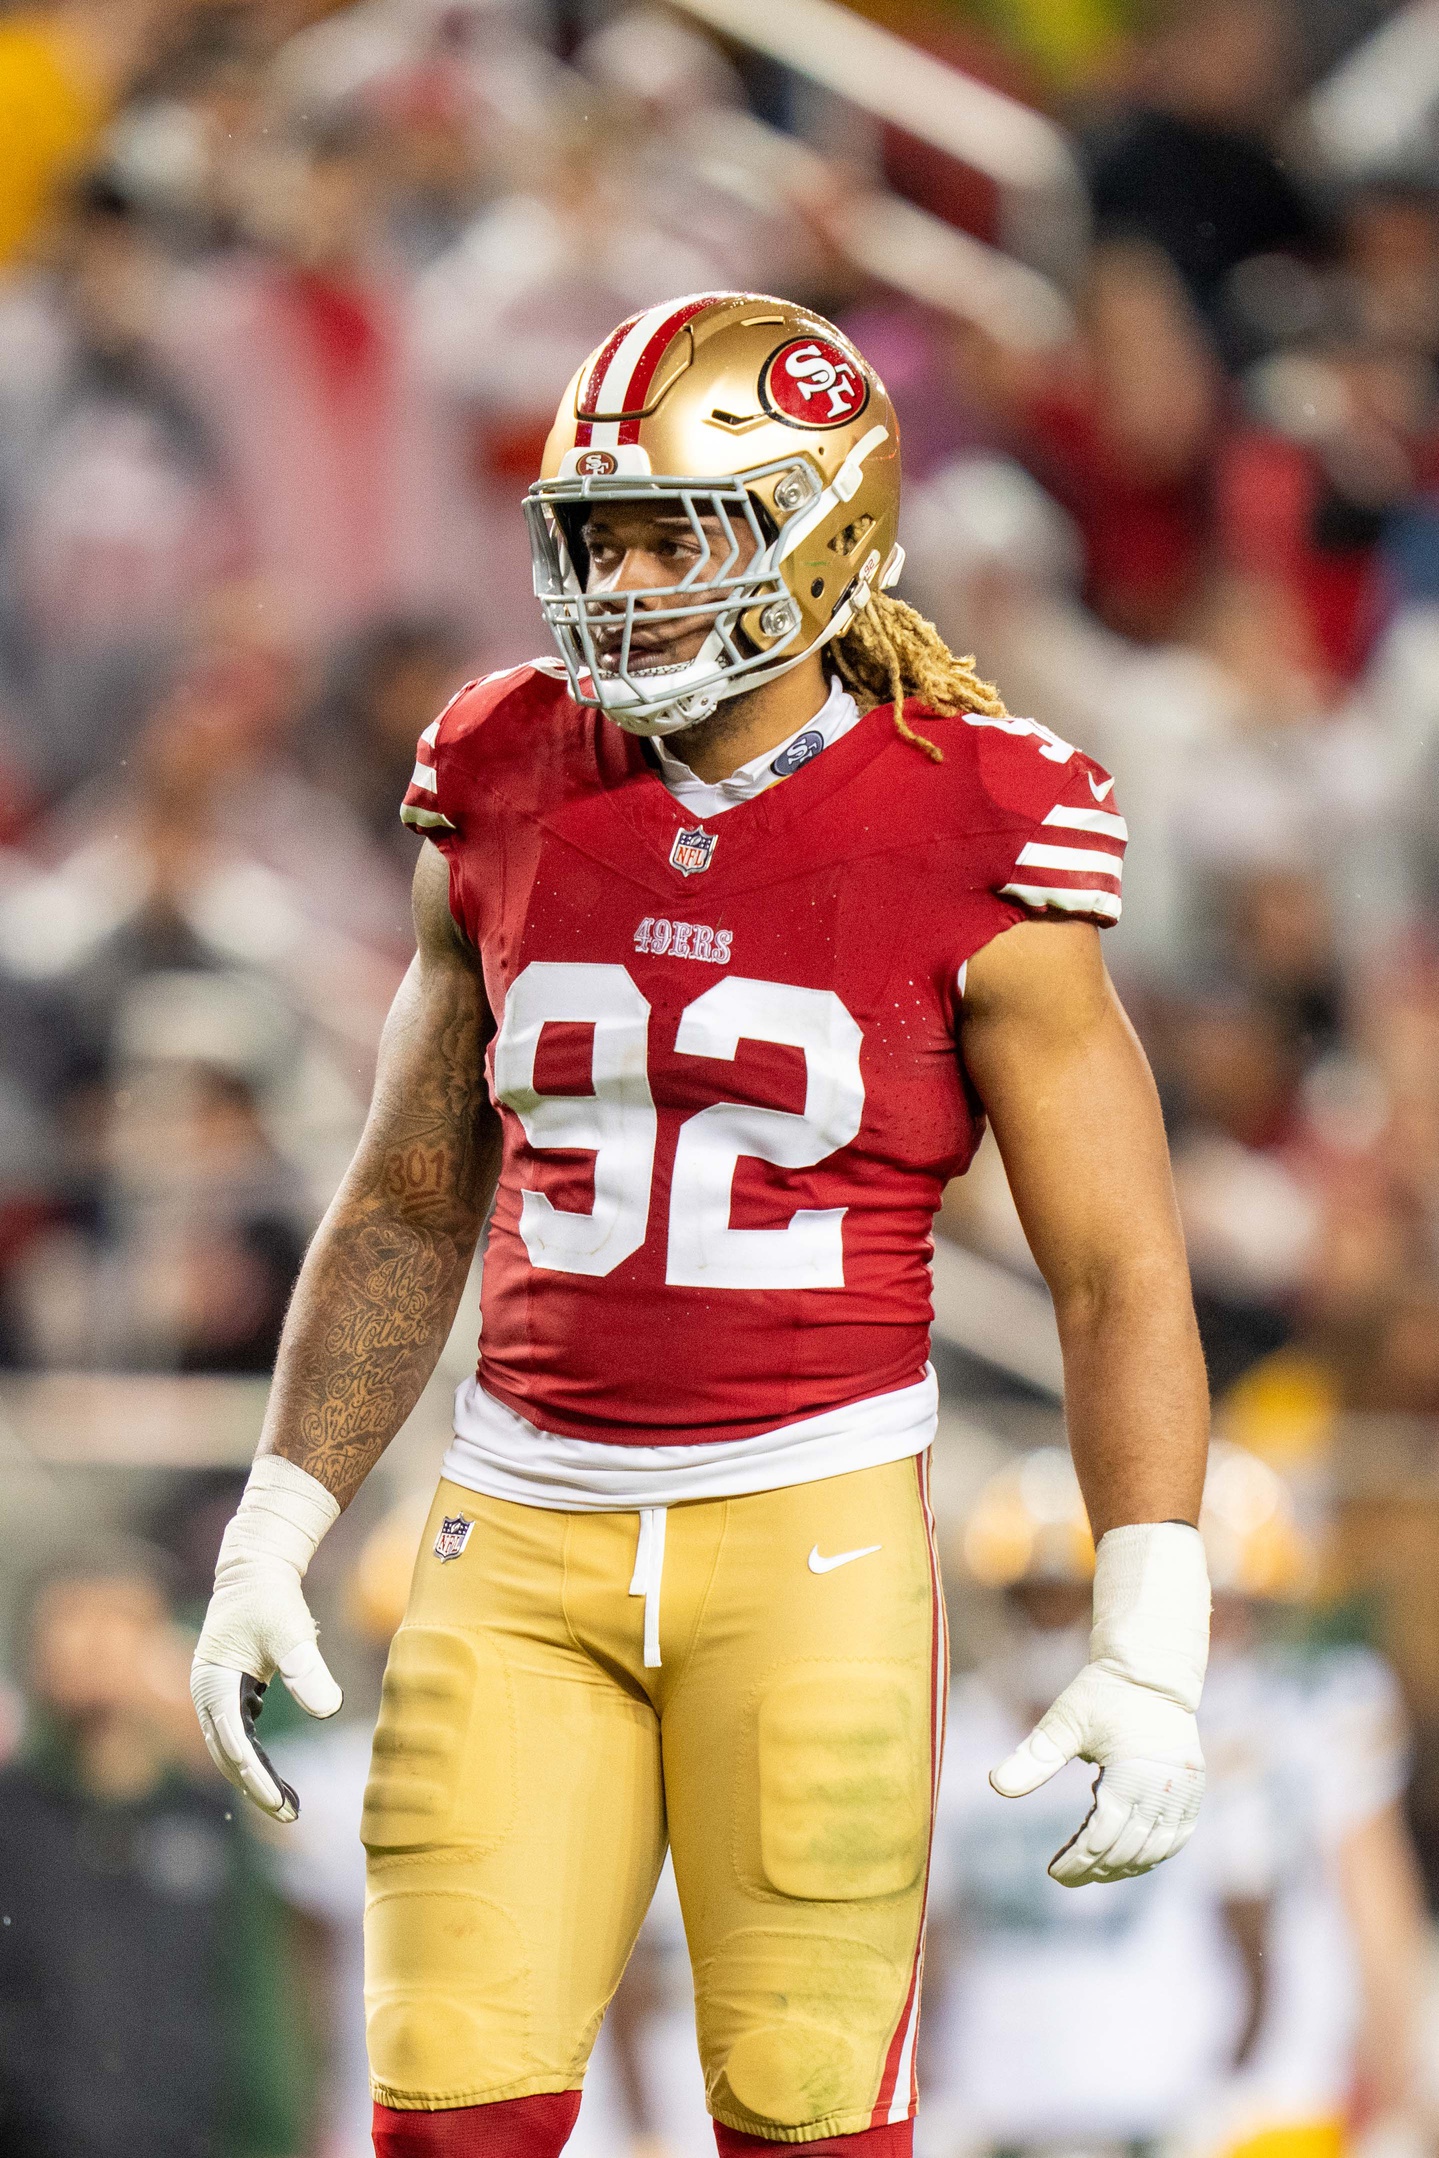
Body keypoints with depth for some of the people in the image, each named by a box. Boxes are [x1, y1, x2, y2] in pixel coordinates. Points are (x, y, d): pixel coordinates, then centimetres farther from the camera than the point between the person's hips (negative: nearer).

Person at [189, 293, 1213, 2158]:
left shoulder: (968, 849, -7)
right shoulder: (512, 801, 5)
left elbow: (1120, 1275, -5)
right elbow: (407, 1214, 15)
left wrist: (1149, 1655, -12)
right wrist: (271, 1543, 9)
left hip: (814, 1536, -4)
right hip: (527, 1536, 4)